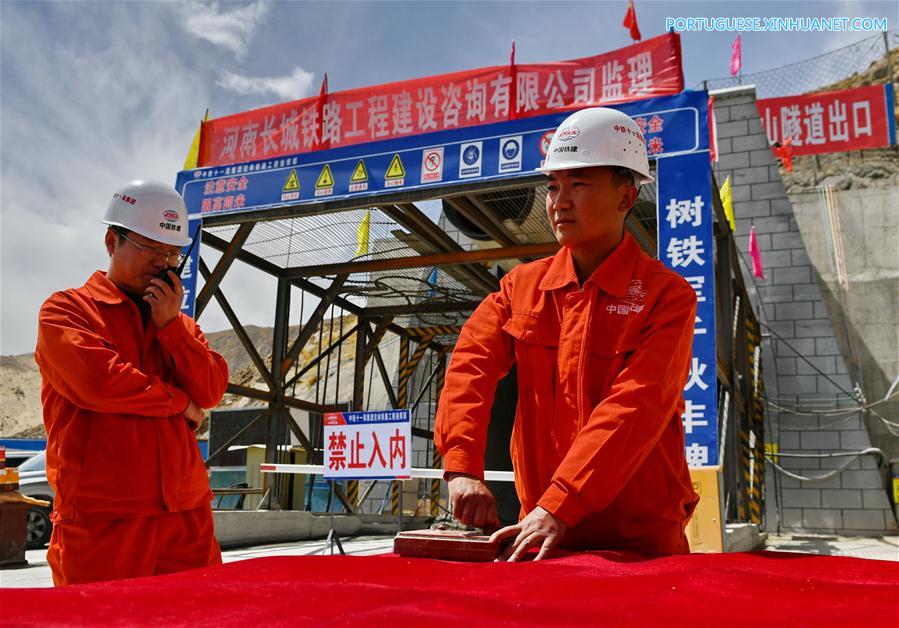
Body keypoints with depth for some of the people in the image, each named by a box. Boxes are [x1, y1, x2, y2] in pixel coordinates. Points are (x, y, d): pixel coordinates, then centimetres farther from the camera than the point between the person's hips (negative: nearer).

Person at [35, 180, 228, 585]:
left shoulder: (179, 324, 18)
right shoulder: (66, 310, 2)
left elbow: (211, 391, 5)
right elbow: (99, 381, -15)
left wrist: (171, 325, -5)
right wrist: (179, 401, -2)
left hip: (187, 512, 5)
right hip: (102, 517, -4)